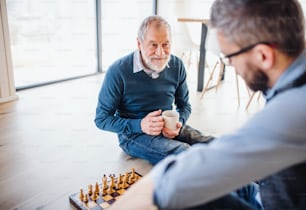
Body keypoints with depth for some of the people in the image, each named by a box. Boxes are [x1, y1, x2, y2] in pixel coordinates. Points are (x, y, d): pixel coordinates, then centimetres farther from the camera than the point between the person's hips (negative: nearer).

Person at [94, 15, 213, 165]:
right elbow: (101, 119, -9)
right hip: (134, 134, -4)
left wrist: (179, 123, -13)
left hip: (169, 128, 5)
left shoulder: (177, 66, -3)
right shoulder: (118, 71, -16)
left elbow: (184, 105, 11)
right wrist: (139, 125, -23)